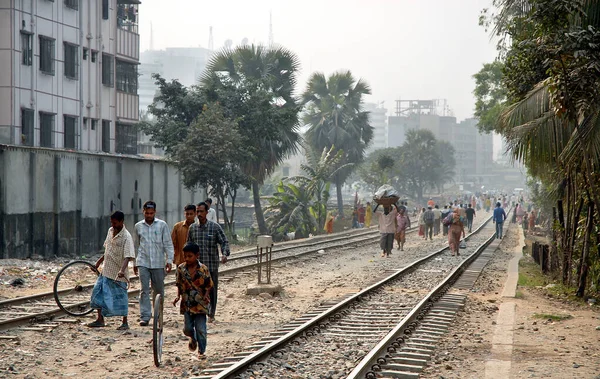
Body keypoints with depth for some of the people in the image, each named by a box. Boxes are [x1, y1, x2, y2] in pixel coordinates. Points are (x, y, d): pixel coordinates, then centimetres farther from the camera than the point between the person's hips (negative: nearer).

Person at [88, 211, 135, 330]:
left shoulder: (126, 237, -17)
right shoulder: (110, 231, 7)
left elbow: (128, 256, -25)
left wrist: (122, 270, -39)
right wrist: (100, 261, 24)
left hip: (118, 273, -7)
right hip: (106, 270, 7)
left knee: (120, 297, -1)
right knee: (98, 293, 7)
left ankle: (125, 323, 11)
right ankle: (100, 320, 18)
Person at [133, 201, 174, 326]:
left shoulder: (162, 225, 2)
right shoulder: (138, 226, 8)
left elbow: (168, 244, 2)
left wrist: (169, 260, -7)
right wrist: (134, 263, 18)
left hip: (158, 263, -1)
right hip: (143, 263, 1)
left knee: (159, 290, 7)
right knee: (144, 290, -7)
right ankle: (145, 316, -8)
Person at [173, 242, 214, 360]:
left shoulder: (203, 269, -9)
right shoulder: (181, 269, -1)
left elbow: (208, 285, -1)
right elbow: (179, 284, 9)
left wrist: (206, 295, -17)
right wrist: (178, 296, -4)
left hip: (200, 303, -2)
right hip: (187, 304, 2)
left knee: (201, 329, -4)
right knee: (187, 328, 3)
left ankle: (201, 351, 12)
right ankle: (193, 339, 38)